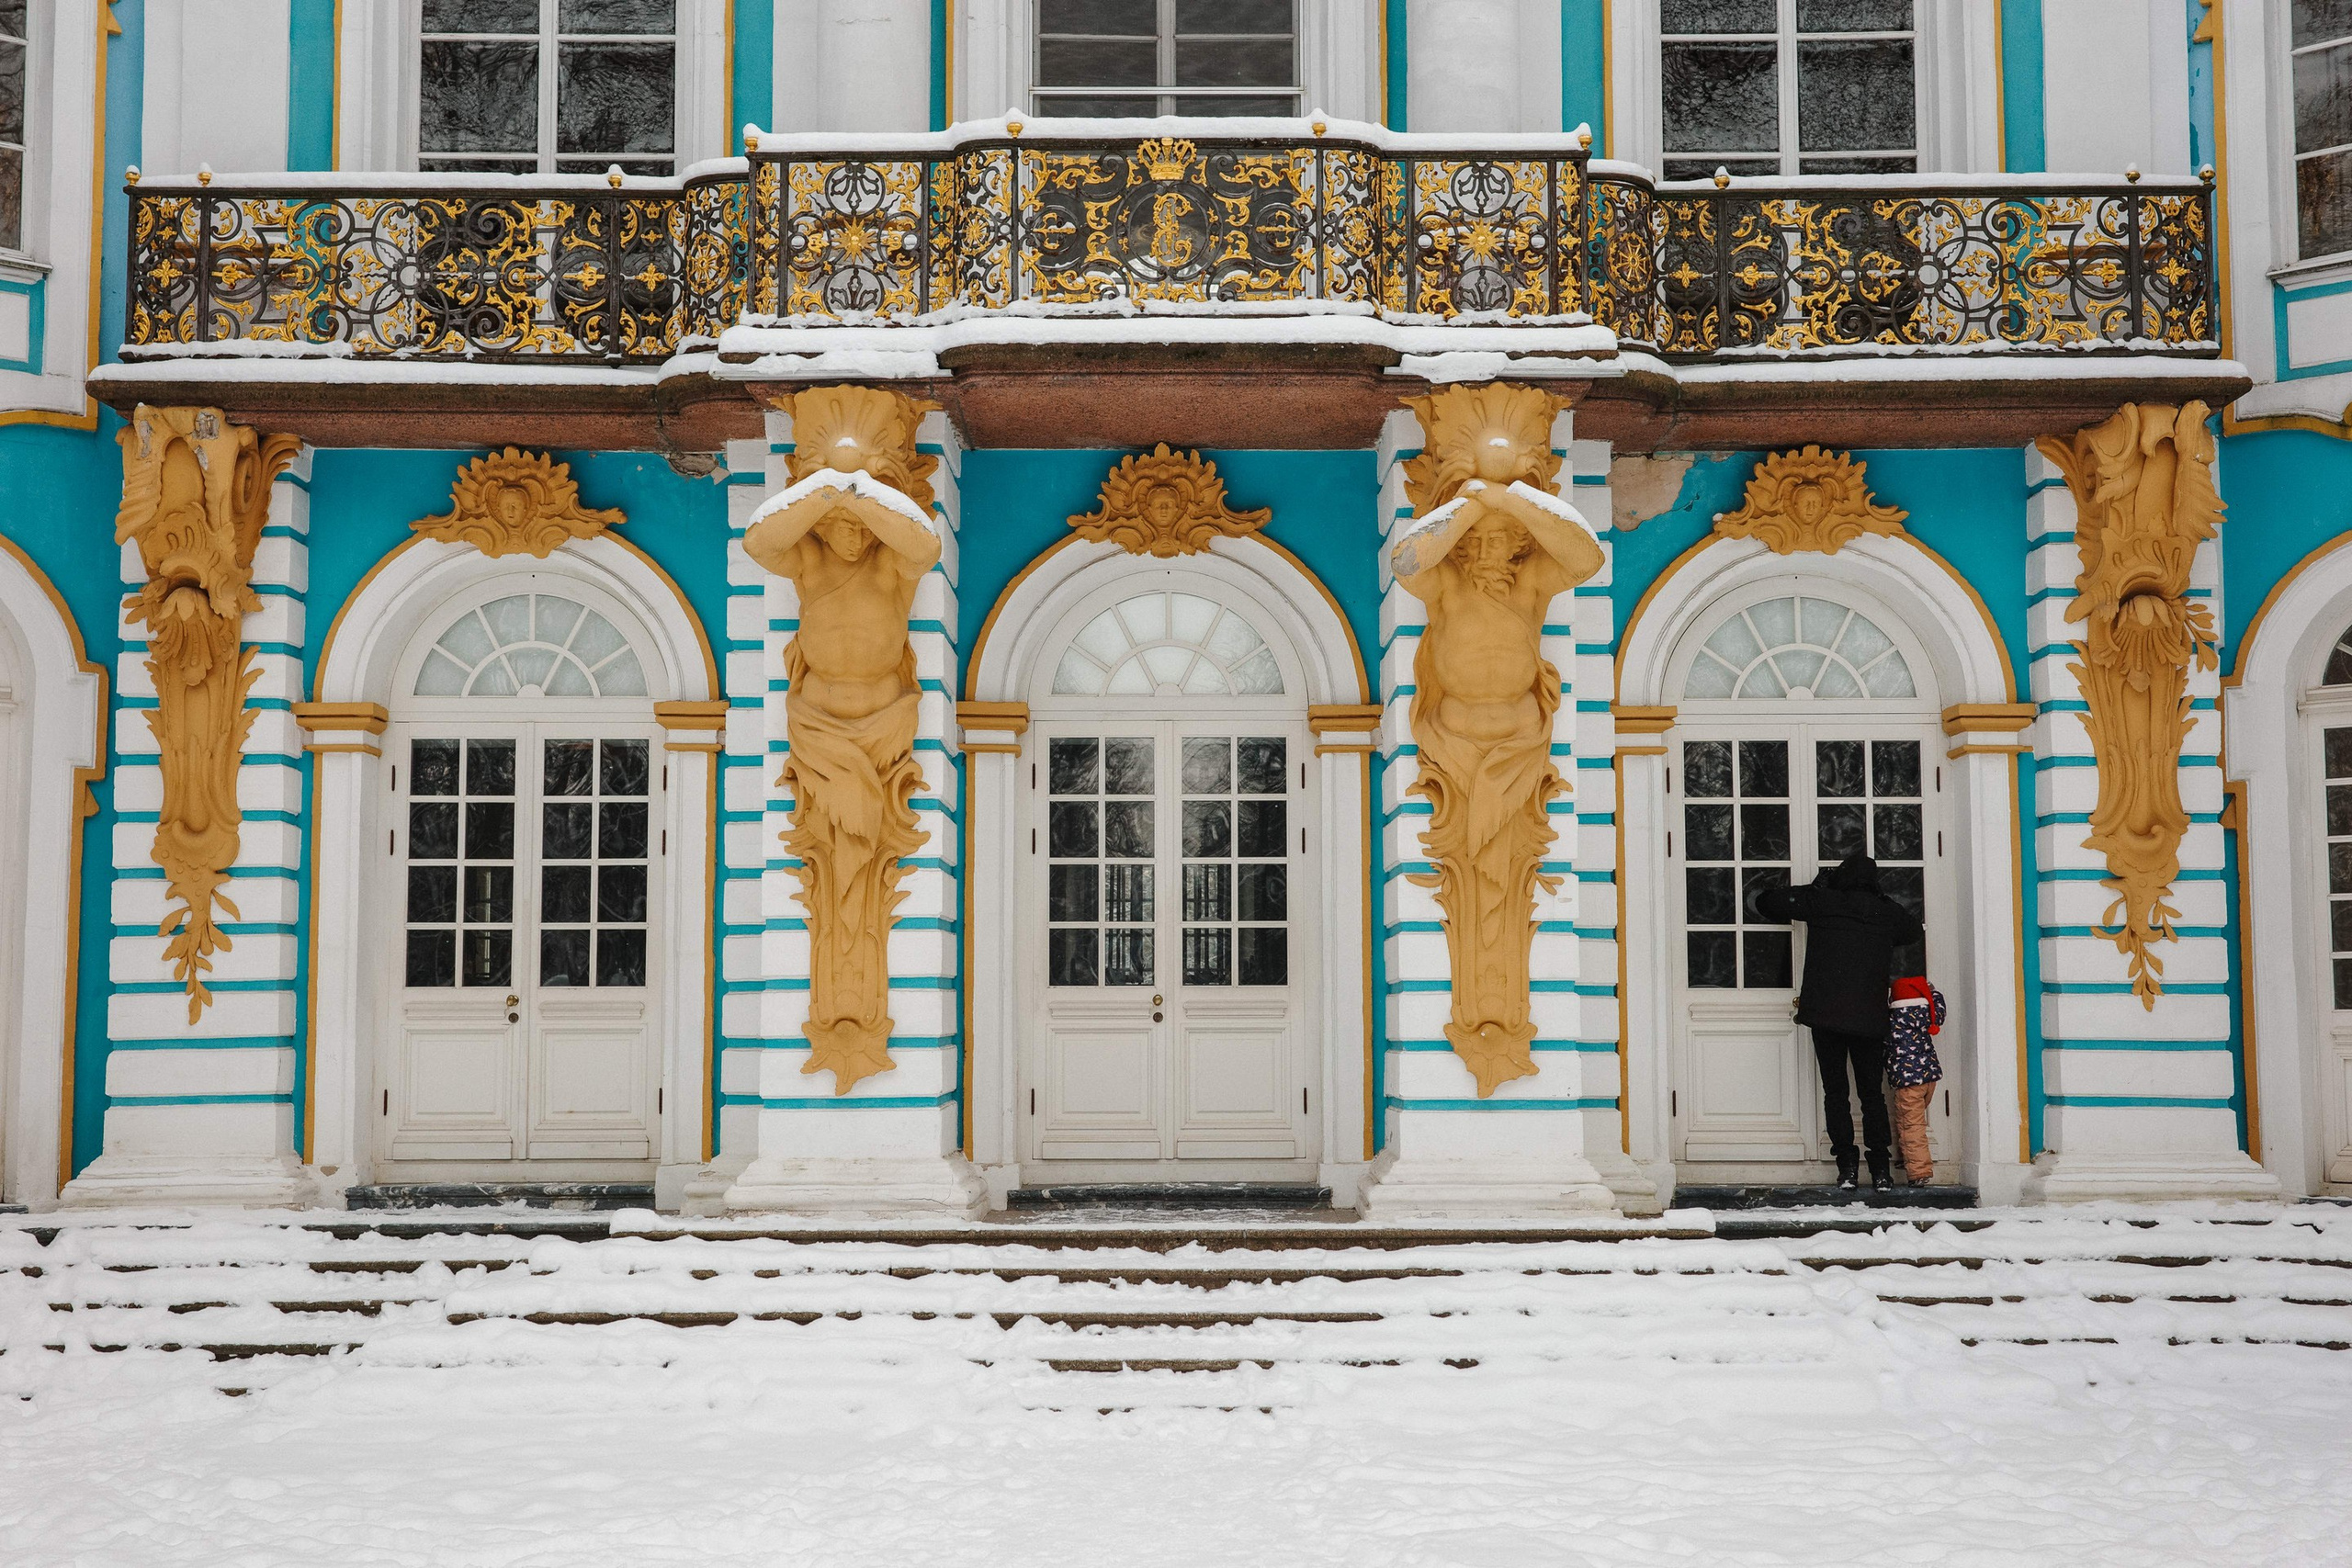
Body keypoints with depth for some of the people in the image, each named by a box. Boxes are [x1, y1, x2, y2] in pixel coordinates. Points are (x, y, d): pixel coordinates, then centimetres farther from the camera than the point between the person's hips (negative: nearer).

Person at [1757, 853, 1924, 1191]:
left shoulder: (1821, 903, -1)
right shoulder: (1887, 912, 6)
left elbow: (1766, 903, 6)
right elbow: (1914, 930, 27)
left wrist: (1816, 887, 15)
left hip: (1825, 1015, -2)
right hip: (1870, 1019, 2)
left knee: (1835, 1092, 5)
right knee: (1871, 1093, 10)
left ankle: (1847, 1164, 0)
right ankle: (1881, 1168, 7)